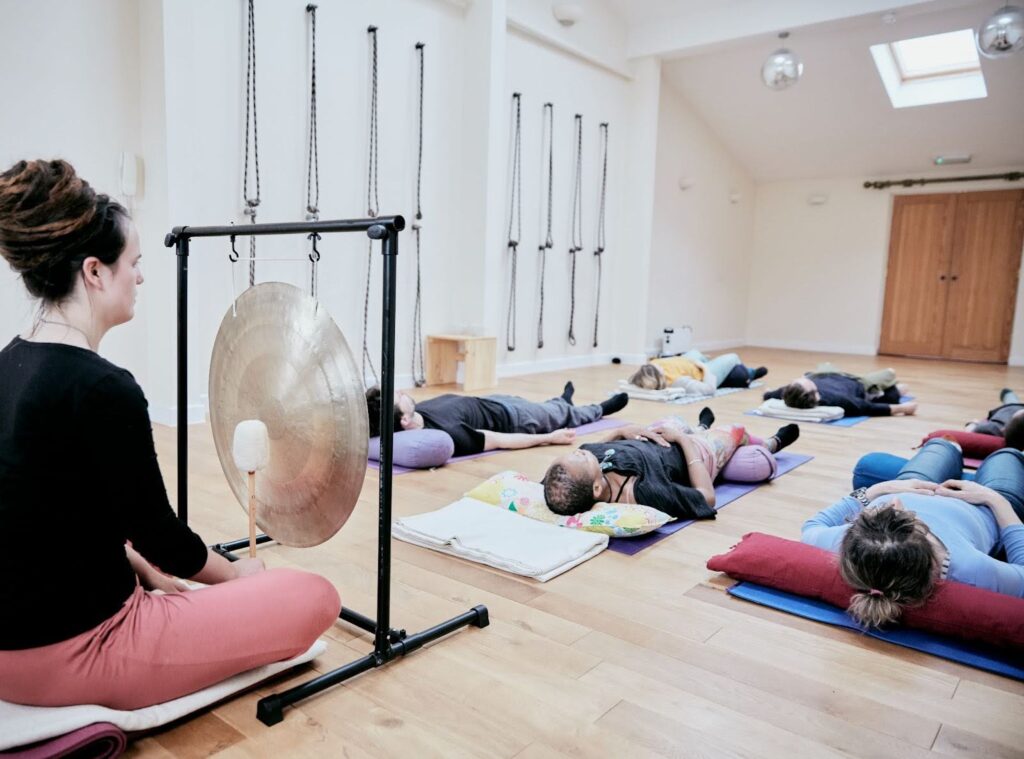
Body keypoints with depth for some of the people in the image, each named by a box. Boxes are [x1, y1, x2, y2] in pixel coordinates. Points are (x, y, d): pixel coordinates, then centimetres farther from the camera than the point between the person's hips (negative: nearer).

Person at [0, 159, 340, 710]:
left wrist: (144, 572, 16)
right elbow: (157, 532, -17)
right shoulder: (100, 387, -27)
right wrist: (237, 574, 1)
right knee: (316, 599, -8)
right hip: (71, 651, -10)